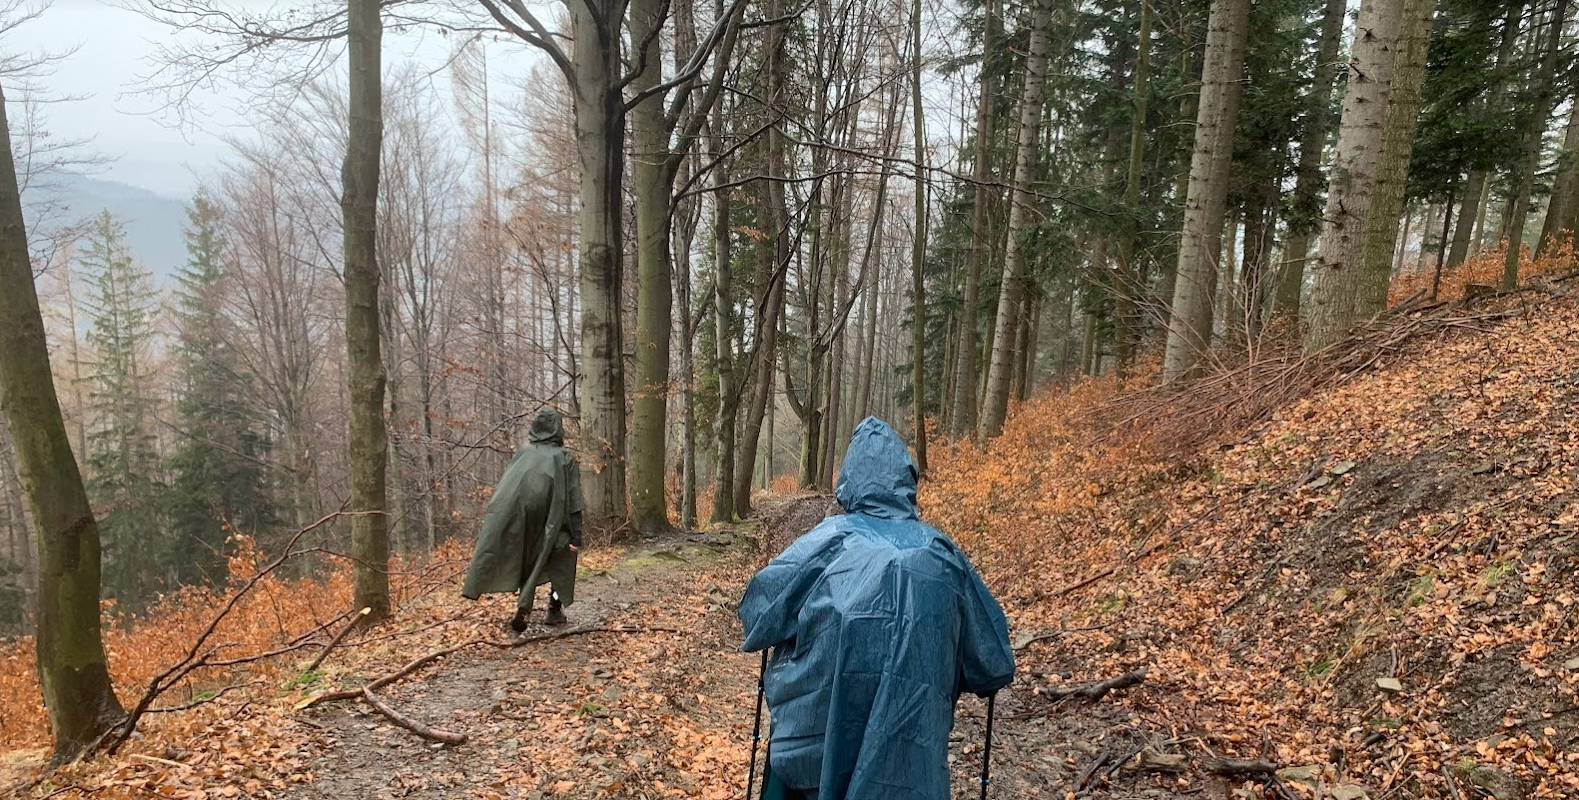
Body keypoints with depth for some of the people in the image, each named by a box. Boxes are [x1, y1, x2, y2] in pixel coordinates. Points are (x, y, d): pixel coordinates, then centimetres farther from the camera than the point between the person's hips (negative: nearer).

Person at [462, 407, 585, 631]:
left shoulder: (523, 453, 5)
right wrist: (576, 536, -9)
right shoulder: (564, 459, -4)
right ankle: (554, 610, 16)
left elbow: (504, 491, 4)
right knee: (560, 562, 17)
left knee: (527, 563, 17)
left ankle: (523, 609, 2)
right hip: (552, 522, -3)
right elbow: (573, 502, -9)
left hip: (522, 521, 3)